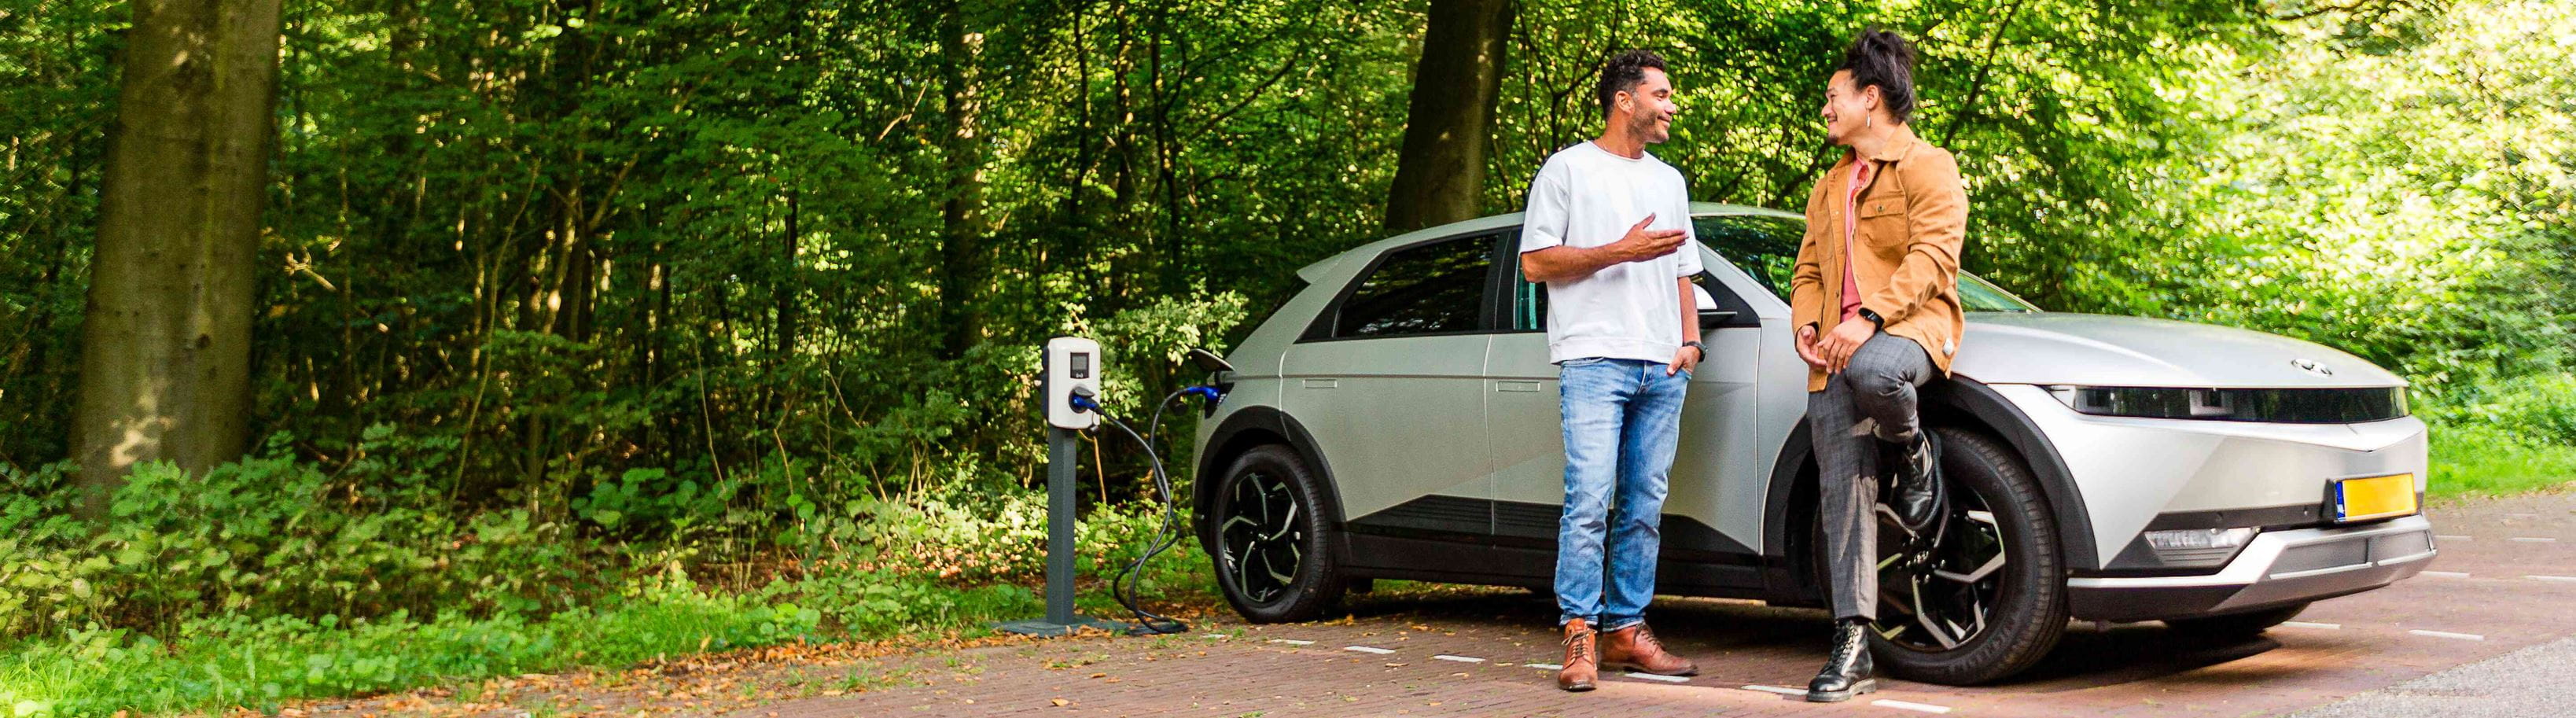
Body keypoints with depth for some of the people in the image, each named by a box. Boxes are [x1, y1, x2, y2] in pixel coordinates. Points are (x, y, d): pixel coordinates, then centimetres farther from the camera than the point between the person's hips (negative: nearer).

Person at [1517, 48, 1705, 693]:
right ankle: (1580, 636, -9)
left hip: (1662, 370, 6)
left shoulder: (1668, 181, 23)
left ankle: (1627, 631, 11)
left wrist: (1691, 341, 10)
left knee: (1644, 507, 5)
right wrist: (1621, 251, -9)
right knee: (1590, 501, -13)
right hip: (1594, 359, -6)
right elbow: (1535, 262, -3)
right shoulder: (1569, 169, 4)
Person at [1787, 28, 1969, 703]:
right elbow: (1808, 271, 26)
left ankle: (1915, 454, -9)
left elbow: (1933, 254, -12)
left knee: (1871, 371, -43)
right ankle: (1853, 646, -6)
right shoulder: (1828, 188, 27)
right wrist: (1806, 323, 3)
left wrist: (1871, 318, -25)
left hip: (1908, 327, -6)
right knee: (1843, 492, -5)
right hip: (1835, 350, 6)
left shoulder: (1927, 167, 2)